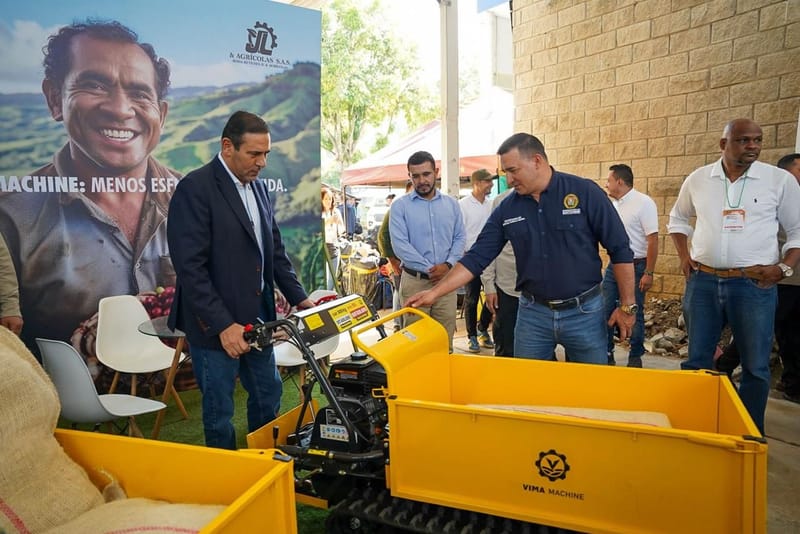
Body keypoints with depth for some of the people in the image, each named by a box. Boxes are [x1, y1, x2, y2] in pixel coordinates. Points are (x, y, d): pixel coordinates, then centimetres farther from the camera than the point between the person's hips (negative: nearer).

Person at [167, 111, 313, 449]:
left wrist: (299, 298, 7)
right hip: (216, 323, -7)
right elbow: (190, 267, -20)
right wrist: (223, 324, -21)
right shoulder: (195, 188, -15)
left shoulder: (257, 186, 9)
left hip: (257, 316, 7)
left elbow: (275, 250, 14)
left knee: (268, 395, 18)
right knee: (219, 411, 9)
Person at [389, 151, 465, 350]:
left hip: (446, 280, 3)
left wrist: (448, 265, -10)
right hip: (415, 281, -3)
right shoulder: (400, 206, -3)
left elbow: (460, 238, 8)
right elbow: (400, 245, -11)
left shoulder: (451, 204, 9)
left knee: (445, 342, 10)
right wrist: (429, 269, -13)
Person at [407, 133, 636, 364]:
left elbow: (620, 250, -5)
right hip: (532, 312, 3)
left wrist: (627, 305, -5)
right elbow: (477, 257, 1)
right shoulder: (507, 208, 0)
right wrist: (434, 292, -6)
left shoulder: (585, 192, -9)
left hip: (584, 311, -2)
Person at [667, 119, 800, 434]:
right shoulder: (697, 179, 5)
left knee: (755, 366, 7)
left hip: (754, 285, -1)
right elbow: (677, 218, 19)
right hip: (703, 281, 2)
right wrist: (684, 256, 7)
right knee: (696, 360, 10)